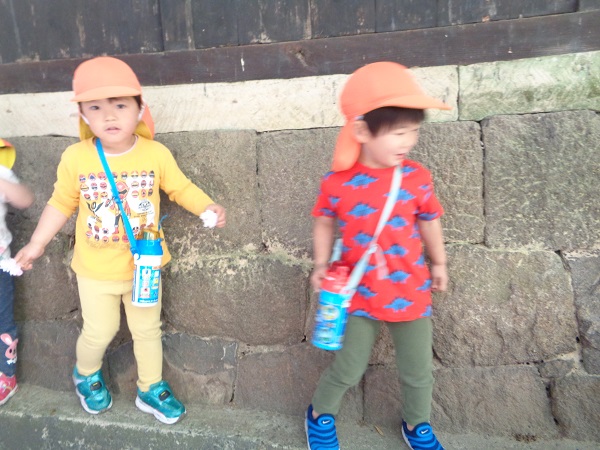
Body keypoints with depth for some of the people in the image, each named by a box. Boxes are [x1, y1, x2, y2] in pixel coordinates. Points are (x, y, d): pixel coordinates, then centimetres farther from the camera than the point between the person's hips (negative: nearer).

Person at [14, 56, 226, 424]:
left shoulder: (157, 154, -16)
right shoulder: (75, 158, -14)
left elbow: (181, 187, -3)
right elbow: (61, 203, 0)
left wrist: (207, 207, -21)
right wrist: (37, 244, 4)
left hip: (144, 266, 1)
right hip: (95, 271, 0)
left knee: (147, 329, 17)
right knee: (100, 331, 15)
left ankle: (151, 388, 40)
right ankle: (86, 374, 50)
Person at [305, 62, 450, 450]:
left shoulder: (418, 178, -11)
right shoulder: (337, 183, -16)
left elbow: (430, 222, 5)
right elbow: (325, 223, 2)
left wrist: (439, 264, 15)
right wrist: (321, 265, -4)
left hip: (411, 291, 2)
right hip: (359, 292, -2)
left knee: (419, 370, 17)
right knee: (349, 369, 11)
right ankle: (320, 416, 42)